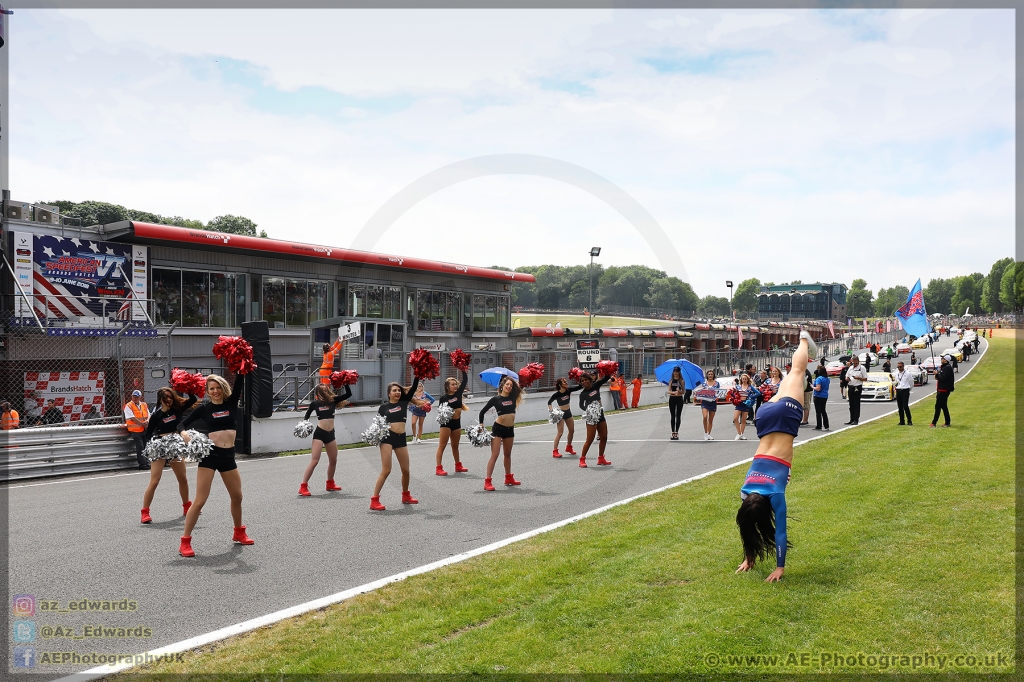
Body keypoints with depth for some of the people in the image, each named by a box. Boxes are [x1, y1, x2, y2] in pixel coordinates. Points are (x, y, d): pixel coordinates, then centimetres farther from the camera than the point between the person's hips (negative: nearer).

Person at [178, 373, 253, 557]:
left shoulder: (232, 403, 5)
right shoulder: (204, 408, 0)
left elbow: (239, 383, -4)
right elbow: (183, 424, 3)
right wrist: (185, 435, -17)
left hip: (228, 456, 4)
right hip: (209, 455, -4)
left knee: (237, 496, 16)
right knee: (200, 501, -8)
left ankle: (238, 533, 36)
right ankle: (185, 541, 1)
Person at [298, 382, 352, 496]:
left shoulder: (333, 400, 7)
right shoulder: (315, 403, 0)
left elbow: (348, 394, 5)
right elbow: (306, 416, 9)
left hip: (330, 434, 5)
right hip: (319, 433, -5)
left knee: (333, 461, 15)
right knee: (314, 461, -12)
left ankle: (330, 484, 33)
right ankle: (303, 486, -10)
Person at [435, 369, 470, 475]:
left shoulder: (458, 393, 4)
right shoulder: (443, 398, -6)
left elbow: (465, 380, -1)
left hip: (457, 423, 5)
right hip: (446, 423, -5)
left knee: (455, 446, 19)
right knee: (442, 446, -6)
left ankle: (458, 466, 29)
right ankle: (439, 468, -8)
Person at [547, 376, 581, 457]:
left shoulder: (568, 390, -6)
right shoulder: (556, 394, -19)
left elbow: (580, 387, -7)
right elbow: (549, 402, -14)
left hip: (568, 412, 7)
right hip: (560, 413, -7)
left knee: (571, 430, 17)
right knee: (560, 433, -12)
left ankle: (569, 447, 36)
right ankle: (555, 451, -10)